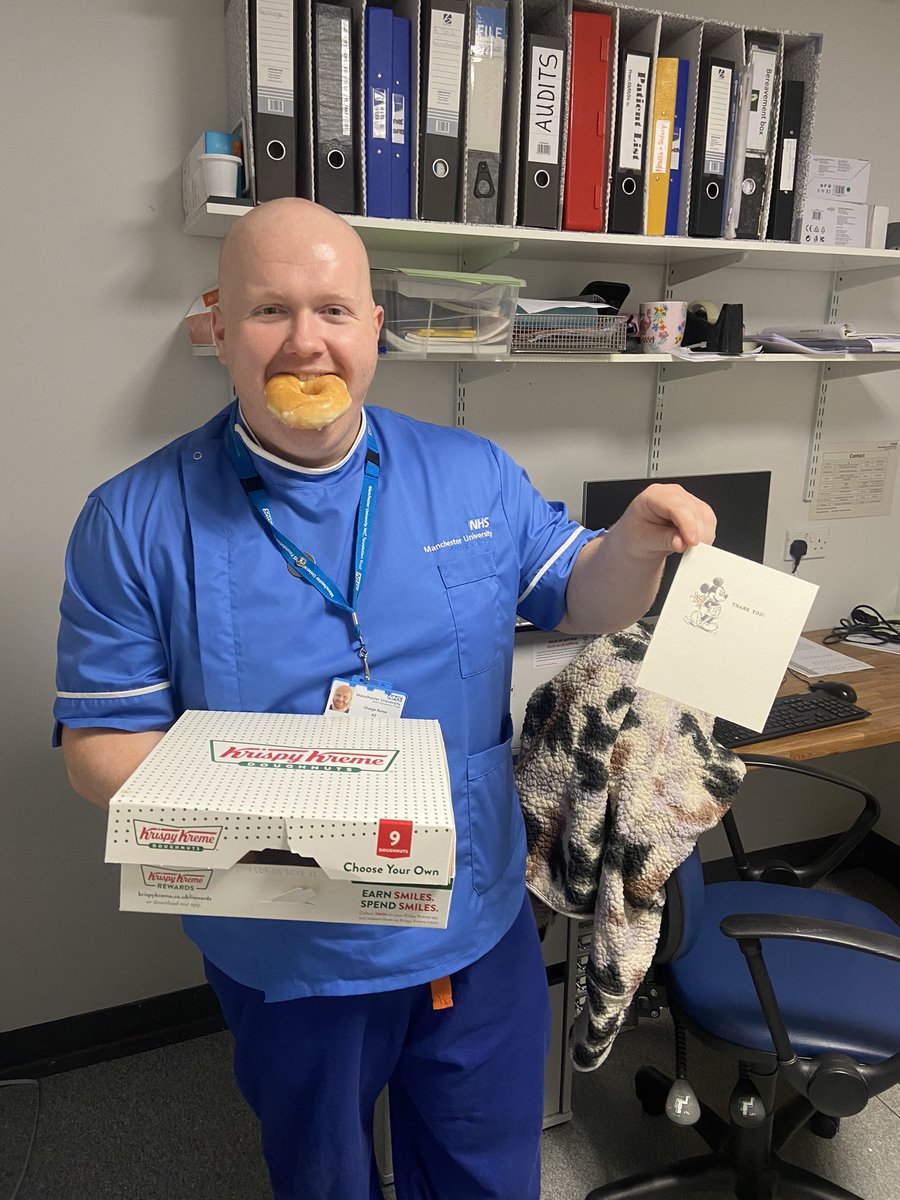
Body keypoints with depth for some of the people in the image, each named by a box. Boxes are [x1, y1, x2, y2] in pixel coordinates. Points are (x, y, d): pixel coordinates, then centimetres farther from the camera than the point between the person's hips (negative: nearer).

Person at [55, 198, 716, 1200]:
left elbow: (579, 600, 4)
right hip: (282, 956, -1)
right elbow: (100, 739, -9)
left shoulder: (473, 476, -5)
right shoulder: (137, 521, -12)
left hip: (480, 930, 2)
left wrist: (636, 541, -19)